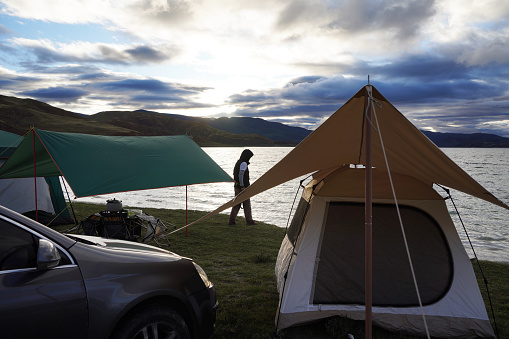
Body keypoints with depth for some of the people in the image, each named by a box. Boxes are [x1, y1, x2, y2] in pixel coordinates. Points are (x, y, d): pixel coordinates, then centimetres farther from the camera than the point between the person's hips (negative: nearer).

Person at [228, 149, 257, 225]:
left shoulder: (238, 162, 15)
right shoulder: (243, 163, -14)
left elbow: (234, 174, 20)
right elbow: (240, 175, -22)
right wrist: (242, 186, -20)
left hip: (237, 186, 9)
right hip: (243, 187, -9)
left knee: (237, 203, 10)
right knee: (247, 203, -1)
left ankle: (231, 220, 9)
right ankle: (249, 220, 4)